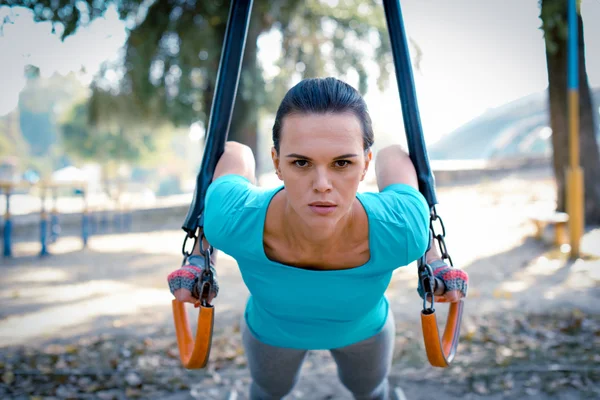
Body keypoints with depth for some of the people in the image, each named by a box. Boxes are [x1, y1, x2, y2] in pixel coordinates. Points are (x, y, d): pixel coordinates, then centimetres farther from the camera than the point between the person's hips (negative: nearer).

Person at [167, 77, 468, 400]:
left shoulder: (402, 233, -42)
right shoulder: (232, 223, -43)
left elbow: (393, 156, -19)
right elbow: (233, 154, -19)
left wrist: (431, 255, -13)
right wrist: (200, 253, -13)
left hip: (363, 327, 1)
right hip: (271, 329, 0)